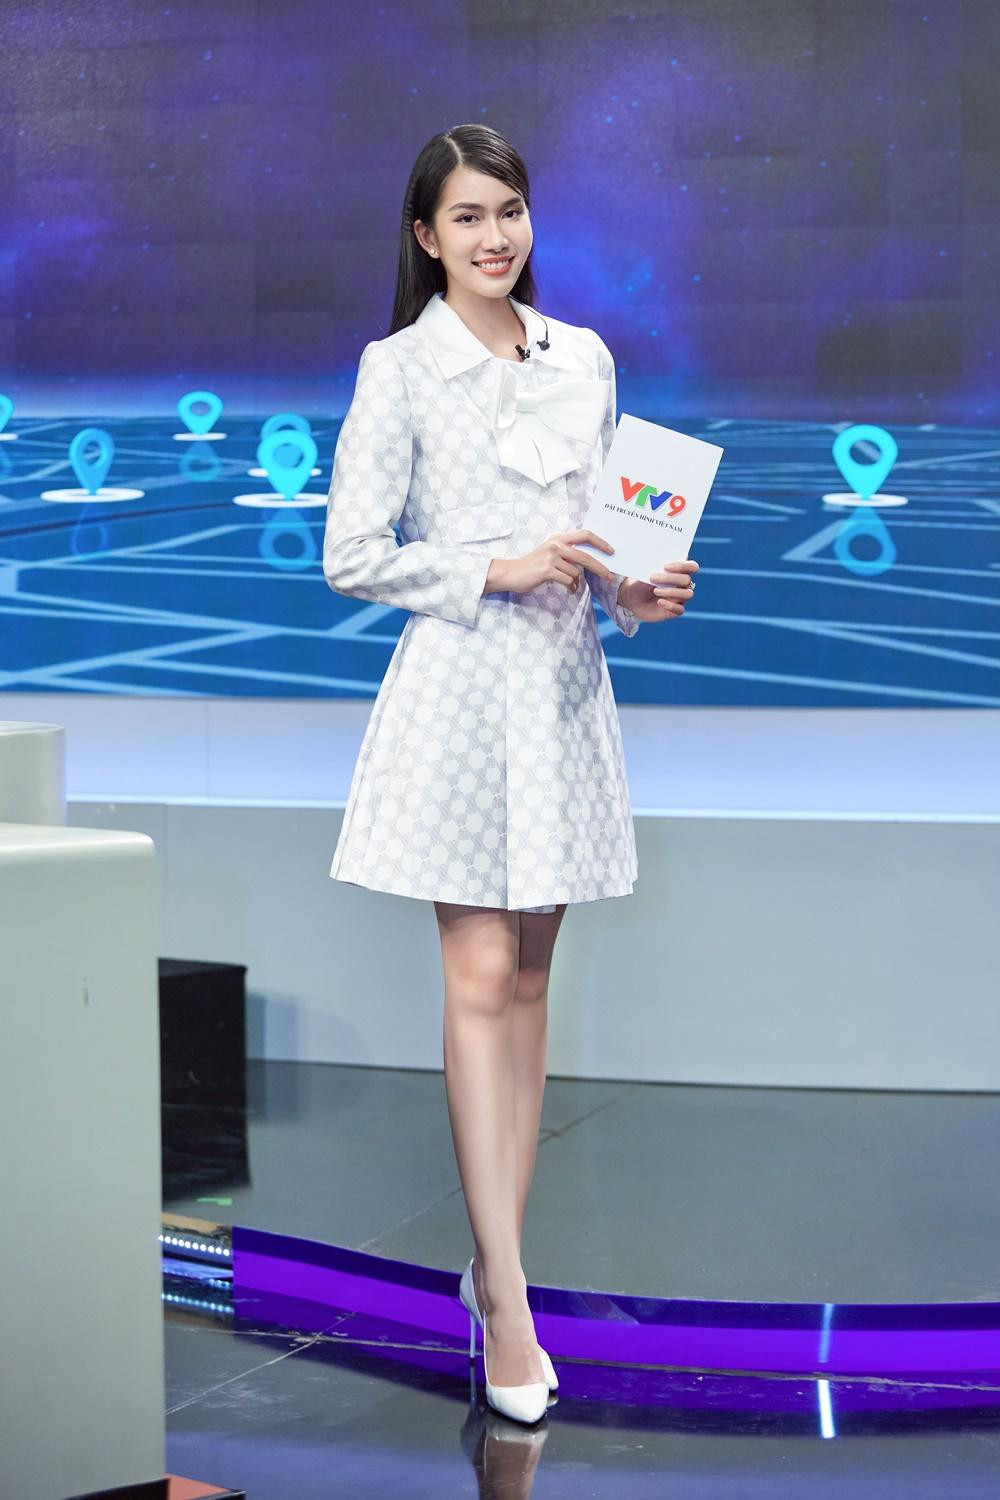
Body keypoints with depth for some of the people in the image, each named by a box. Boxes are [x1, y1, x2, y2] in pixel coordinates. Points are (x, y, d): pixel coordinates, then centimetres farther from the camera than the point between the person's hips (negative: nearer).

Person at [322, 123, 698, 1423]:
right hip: (459, 684, -5)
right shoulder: (399, 369, -4)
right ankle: (507, 1296, -7)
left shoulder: (586, 361, 9)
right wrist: (499, 573, -15)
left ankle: (497, 1263, 17)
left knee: (528, 979, 8)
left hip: (565, 687, 5)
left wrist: (635, 590, -4)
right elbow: (351, 557, -7)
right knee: (480, 980, -8)